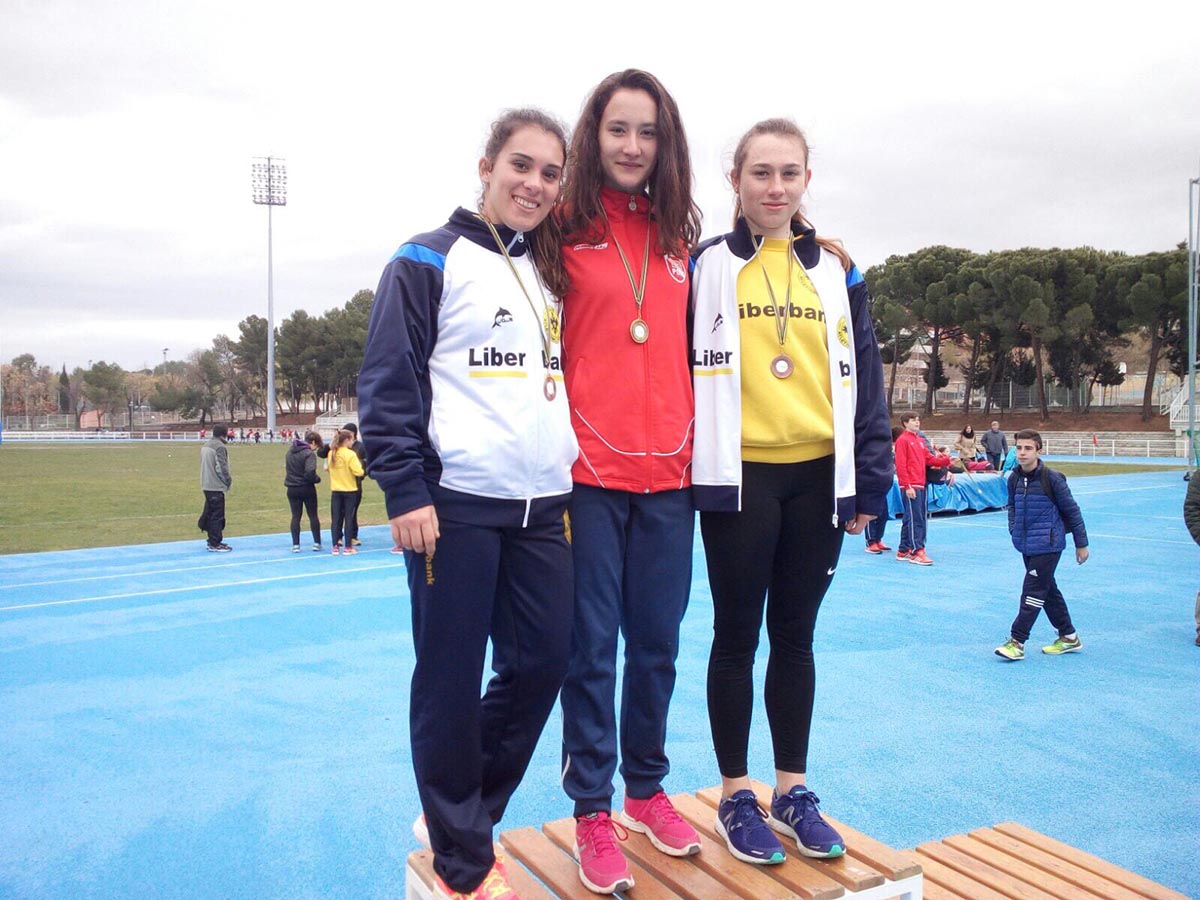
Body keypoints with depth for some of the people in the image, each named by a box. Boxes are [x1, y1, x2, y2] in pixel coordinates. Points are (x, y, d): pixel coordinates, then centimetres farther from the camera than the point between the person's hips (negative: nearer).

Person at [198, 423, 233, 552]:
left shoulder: (206, 445, 13)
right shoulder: (220, 447, -17)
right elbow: (221, 467, -21)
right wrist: (229, 481, -6)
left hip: (207, 485, 9)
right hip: (216, 486, -9)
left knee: (210, 513, 17)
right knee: (217, 515, -3)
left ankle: (213, 540, 25)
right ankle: (215, 544, 0)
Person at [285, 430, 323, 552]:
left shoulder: (290, 451, 7)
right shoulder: (309, 454, -17)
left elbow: (286, 467, 17)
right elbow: (310, 473, -26)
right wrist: (317, 479, -8)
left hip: (292, 489, 5)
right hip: (307, 488, -5)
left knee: (295, 516, 8)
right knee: (313, 516, 8)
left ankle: (295, 545, 6)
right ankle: (317, 543, 11)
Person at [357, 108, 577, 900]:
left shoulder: (553, 272, 17)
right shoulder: (430, 261, -2)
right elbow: (387, 385, -7)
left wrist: (572, 484, 18)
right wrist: (405, 493, -14)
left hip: (545, 505, 7)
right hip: (456, 502, -6)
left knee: (543, 663, 7)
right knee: (451, 679, 2)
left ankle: (461, 813, 30)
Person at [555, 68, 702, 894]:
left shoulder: (679, 238, 10)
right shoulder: (565, 231, -2)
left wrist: (694, 445, 11)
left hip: (669, 470, 4)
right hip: (589, 469, -4)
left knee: (657, 641, 13)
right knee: (592, 646, 5)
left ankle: (647, 787, 31)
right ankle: (592, 810, 20)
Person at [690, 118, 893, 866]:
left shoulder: (835, 269, 9)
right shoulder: (705, 266, 1)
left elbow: (864, 380, 8)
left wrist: (871, 484, 3)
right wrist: (684, 471, -5)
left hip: (818, 478, 3)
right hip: (739, 477, -3)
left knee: (796, 636, 12)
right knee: (738, 637, 6)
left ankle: (793, 790, 25)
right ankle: (737, 794, 20)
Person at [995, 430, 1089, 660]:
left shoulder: (1052, 478, -14)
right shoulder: (1014, 479, 3)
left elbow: (1072, 510, -7)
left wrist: (1081, 543, -3)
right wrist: (1014, 527, 5)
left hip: (1047, 545, -7)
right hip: (1026, 545, 7)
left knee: (1033, 591, -7)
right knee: (1048, 590, 15)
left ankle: (1017, 641, -5)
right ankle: (1069, 637, 29)